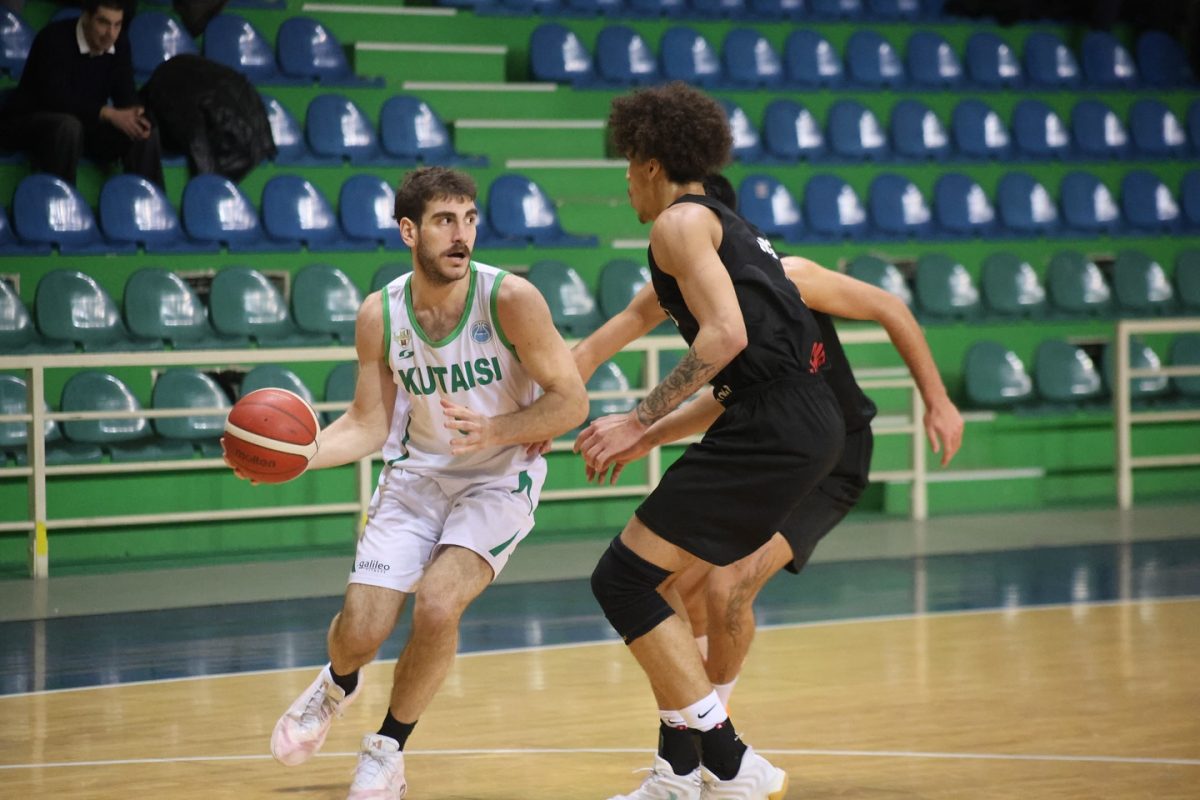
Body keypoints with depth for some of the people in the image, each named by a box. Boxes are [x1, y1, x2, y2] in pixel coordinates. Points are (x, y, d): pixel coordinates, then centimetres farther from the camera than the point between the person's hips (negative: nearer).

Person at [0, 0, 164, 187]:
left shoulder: (120, 44, -3)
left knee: (146, 130, -13)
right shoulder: (54, 38, -22)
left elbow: (126, 96, -3)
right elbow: (55, 96, -31)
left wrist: (133, 115, -29)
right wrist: (110, 114, -38)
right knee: (68, 126, -39)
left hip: (86, 125, 6)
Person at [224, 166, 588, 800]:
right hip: (416, 473, 3)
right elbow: (368, 424, -4)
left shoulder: (510, 299, -22)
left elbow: (571, 400, -16)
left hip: (499, 478, -3)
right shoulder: (380, 314, -11)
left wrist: (493, 431, -32)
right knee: (361, 627, -5)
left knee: (437, 605, -24)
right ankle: (337, 687, 37)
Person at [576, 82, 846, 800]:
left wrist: (639, 421, -13)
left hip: (774, 429, -10)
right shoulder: (728, 225, 27)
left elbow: (726, 335, -17)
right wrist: (647, 439, 29)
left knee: (624, 580, -7)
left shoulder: (680, 221, -3)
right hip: (807, 423, 10)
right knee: (660, 582, 20)